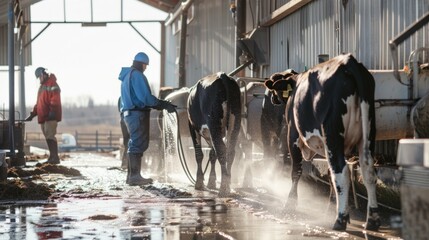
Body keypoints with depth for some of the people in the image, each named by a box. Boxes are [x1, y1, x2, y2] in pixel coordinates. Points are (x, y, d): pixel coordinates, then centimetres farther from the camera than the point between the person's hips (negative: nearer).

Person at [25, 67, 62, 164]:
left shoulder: (52, 84, -5)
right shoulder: (42, 86, 24)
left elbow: (55, 99, -17)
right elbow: (38, 103, 29)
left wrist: (52, 111, -27)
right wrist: (32, 114, 23)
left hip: (51, 116, -9)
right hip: (43, 116, 9)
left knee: (50, 136, -16)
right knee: (47, 137, 8)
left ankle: (55, 157, -17)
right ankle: (52, 157, 12)